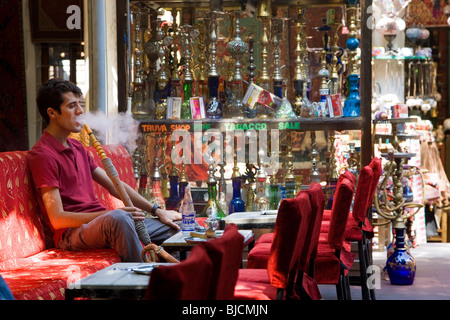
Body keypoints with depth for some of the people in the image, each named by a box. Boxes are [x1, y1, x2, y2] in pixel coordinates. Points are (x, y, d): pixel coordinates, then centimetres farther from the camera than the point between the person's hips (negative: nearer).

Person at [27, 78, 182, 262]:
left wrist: (157, 211, 13)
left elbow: (115, 186, 22)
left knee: (176, 225, 6)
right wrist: (112, 213, -25)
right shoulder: (42, 154, -10)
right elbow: (57, 219, -17)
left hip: (103, 224, 10)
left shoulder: (77, 147, 20)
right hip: (72, 233, -10)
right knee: (119, 218, -40)